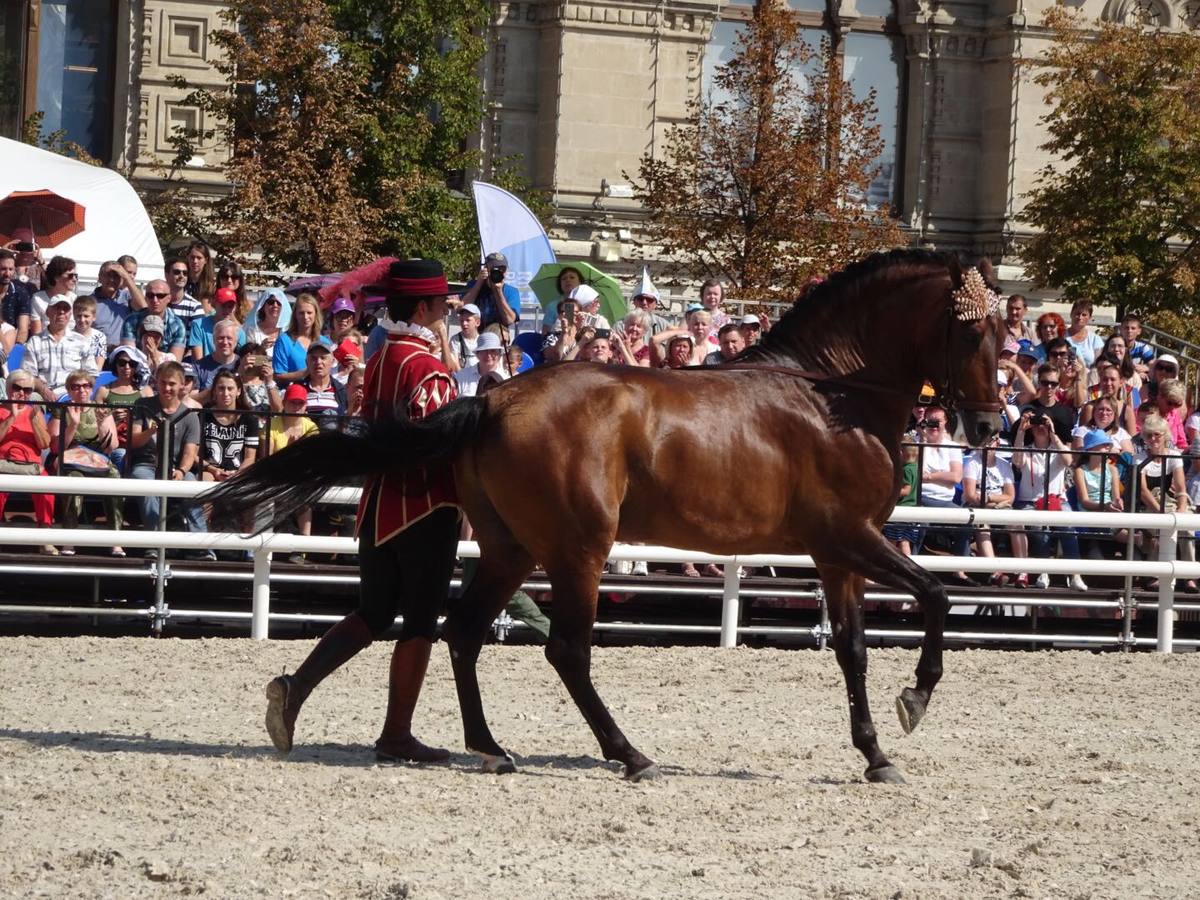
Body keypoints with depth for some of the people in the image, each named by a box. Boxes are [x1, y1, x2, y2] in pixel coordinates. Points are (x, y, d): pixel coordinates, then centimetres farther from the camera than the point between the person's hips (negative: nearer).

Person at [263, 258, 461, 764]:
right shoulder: (428, 365, -15)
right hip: (427, 506, -8)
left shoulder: (378, 361, 11)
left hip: (379, 501, 8)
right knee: (420, 622, 1)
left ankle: (296, 687, 0)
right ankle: (396, 736, 3)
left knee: (372, 613, 16)